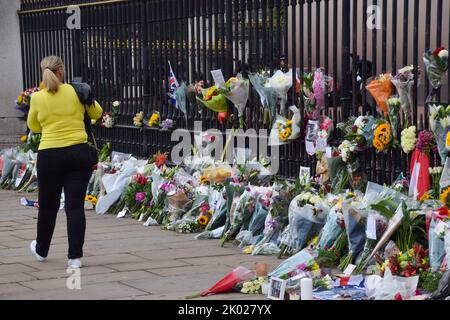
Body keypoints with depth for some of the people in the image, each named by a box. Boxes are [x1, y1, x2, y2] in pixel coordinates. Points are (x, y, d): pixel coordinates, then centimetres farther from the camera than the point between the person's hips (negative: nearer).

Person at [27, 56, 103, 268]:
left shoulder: (37, 98, -2)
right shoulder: (76, 91, -2)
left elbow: (33, 127, 15)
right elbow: (97, 113, 14)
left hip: (50, 156, 0)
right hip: (79, 153, 0)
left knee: (48, 205, 16)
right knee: (75, 206, 1)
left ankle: (41, 250, 35)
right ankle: (75, 256, -3)